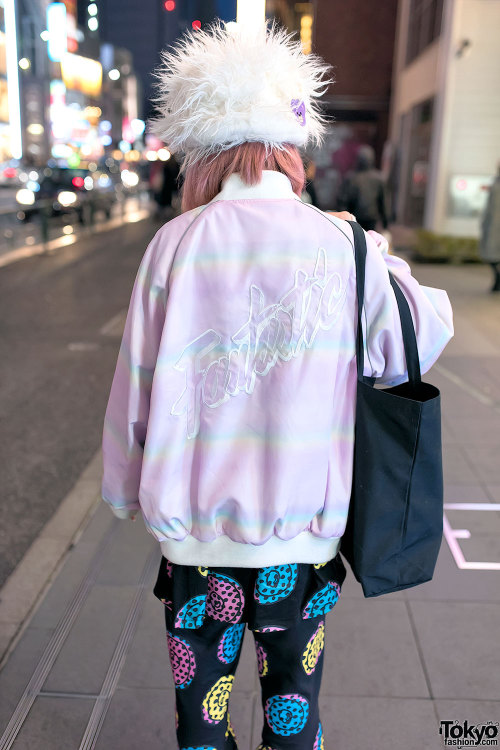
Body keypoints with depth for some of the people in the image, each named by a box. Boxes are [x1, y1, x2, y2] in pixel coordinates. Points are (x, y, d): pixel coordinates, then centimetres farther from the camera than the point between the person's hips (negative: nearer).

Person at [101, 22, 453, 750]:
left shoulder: (177, 243, -9)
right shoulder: (342, 247, -10)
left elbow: (137, 385, -4)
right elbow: (416, 342, 3)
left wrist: (128, 486, 11)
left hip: (195, 530, 0)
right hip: (302, 529, 1)